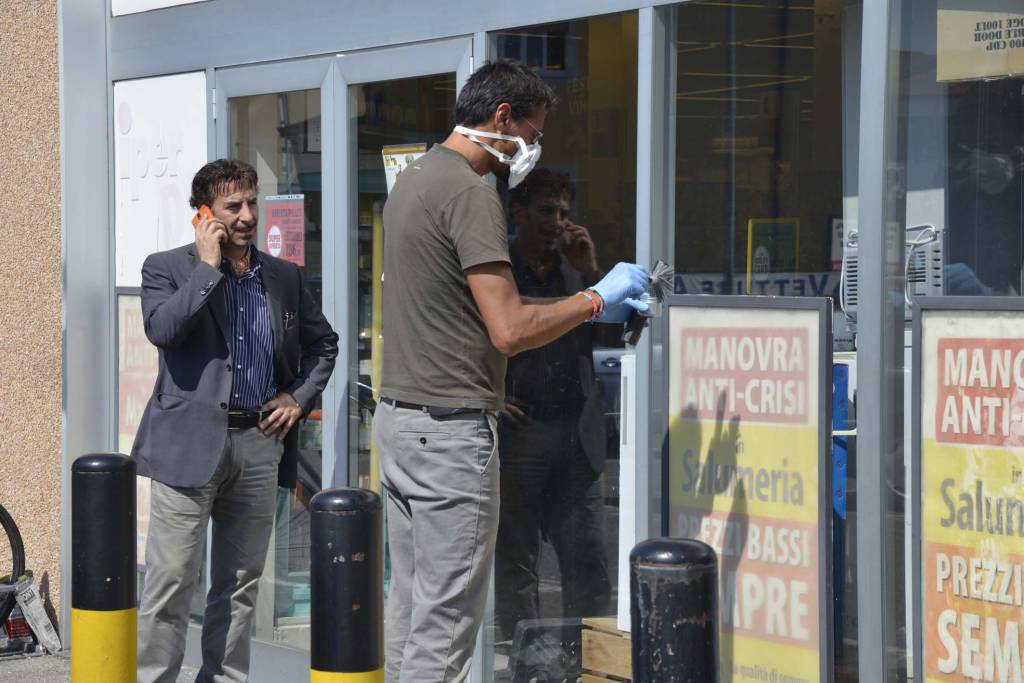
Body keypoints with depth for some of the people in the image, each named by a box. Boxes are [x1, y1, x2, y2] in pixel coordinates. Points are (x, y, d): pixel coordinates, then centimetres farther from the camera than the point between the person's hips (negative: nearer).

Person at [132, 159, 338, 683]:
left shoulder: (285, 277, 13)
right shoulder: (167, 268, 1)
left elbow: (323, 342, 25)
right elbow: (162, 330, -18)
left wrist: (300, 396, 10)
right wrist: (208, 265, -14)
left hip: (259, 443, 5)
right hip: (190, 443, -4)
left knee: (240, 583, 9)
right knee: (170, 580, -6)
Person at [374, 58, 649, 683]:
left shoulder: (414, 180, 16)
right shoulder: (470, 192, -15)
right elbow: (510, 331, -20)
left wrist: (590, 309, 19)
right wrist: (596, 298, -6)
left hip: (399, 415, 10)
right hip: (451, 427, -10)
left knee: (410, 606, 12)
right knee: (445, 621, -6)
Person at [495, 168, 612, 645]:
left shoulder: (576, 270, 12)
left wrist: (590, 271, -5)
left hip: (577, 437, 3)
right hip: (515, 433, -3)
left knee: (588, 561, 3)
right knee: (515, 563, 2)